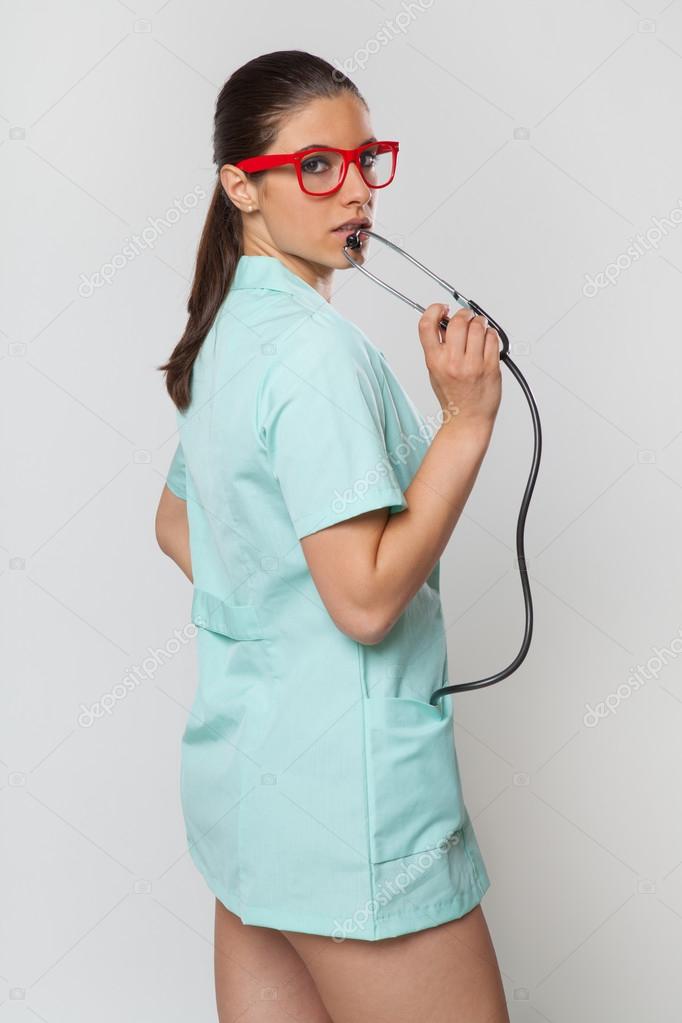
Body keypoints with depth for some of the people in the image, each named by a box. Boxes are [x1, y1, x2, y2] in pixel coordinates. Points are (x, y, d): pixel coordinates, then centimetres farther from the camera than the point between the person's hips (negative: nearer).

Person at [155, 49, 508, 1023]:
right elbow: (367, 597, -23)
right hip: (345, 790, -9)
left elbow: (177, 524, 23)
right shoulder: (316, 348, -18)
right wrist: (466, 421, -20)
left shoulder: (225, 337, 11)